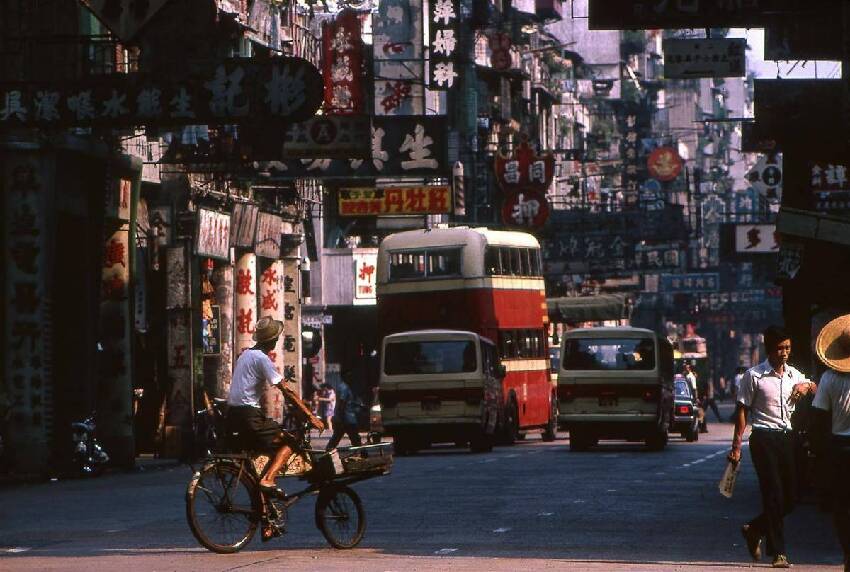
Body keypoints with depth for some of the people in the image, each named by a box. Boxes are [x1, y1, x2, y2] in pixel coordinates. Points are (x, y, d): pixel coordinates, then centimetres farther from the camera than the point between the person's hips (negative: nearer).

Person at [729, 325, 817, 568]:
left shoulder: (793, 374, 12)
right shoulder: (754, 376, -4)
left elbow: (816, 389, 30)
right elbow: (742, 410, -3)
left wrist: (807, 386, 4)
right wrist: (736, 446, -9)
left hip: (786, 437, 6)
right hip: (764, 439, -6)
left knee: (790, 497, 5)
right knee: (773, 494, -10)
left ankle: (754, 530, 28)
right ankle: (778, 552, -5)